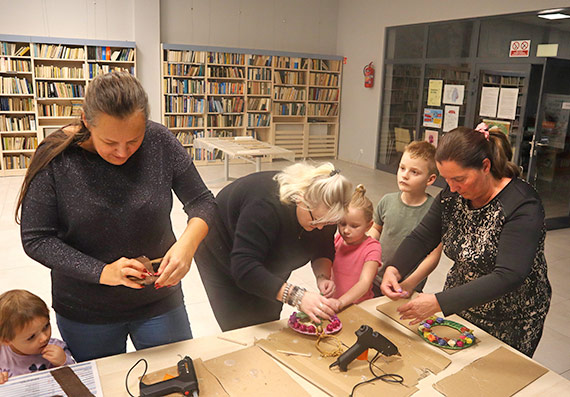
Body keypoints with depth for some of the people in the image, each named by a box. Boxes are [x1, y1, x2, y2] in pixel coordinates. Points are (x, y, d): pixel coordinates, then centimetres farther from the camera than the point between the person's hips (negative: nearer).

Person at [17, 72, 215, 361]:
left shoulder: (160, 142, -13)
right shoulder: (55, 156, -16)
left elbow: (202, 202, -5)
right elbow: (36, 239, -12)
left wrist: (188, 243, -25)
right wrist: (101, 272, -24)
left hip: (159, 301, 1)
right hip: (84, 313, 0)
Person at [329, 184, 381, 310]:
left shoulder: (372, 248, -10)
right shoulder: (338, 240, 5)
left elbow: (365, 283, -21)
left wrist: (341, 302, -35)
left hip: (359, 306, -4)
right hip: (332, 301, 4)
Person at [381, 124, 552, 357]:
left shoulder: (522, 206, -26)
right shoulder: (452, 195, -7)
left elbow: (508, 278, -34)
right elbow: (422, 238, -3)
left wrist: (439, 303, -39)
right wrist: (394, 269, -24)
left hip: (511, 322, -5)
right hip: (459, 307, 5)